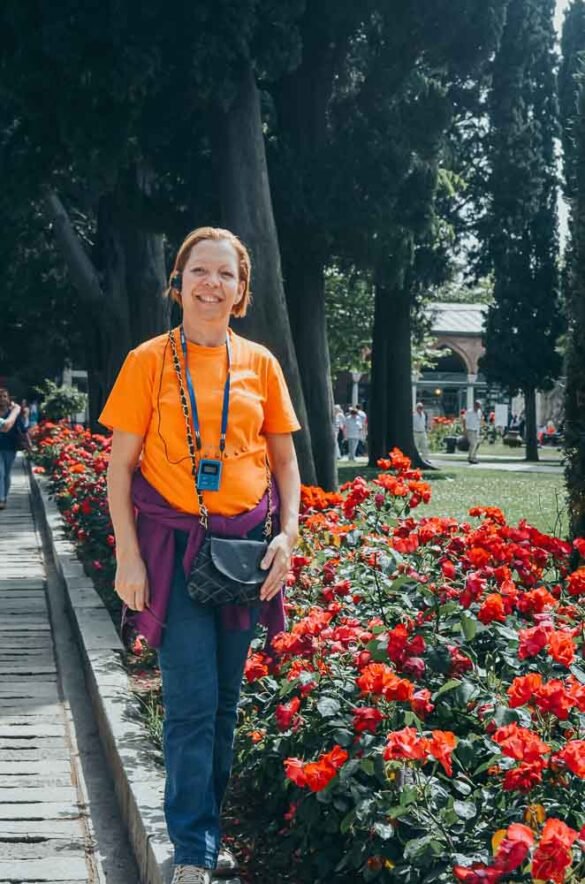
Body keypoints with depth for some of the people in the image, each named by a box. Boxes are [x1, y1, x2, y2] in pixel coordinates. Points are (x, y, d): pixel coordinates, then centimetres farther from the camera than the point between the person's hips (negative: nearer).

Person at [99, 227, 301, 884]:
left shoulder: (260, 364, 7)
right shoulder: (149, 361, -1)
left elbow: (285, 461, 12)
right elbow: (120, 466, -2)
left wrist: (288, 535, -1)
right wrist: (128, 556, -9)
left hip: (245, 547, 3)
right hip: (174, 544, -3)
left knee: (223, 701, 11)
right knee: (192, 701, -6)